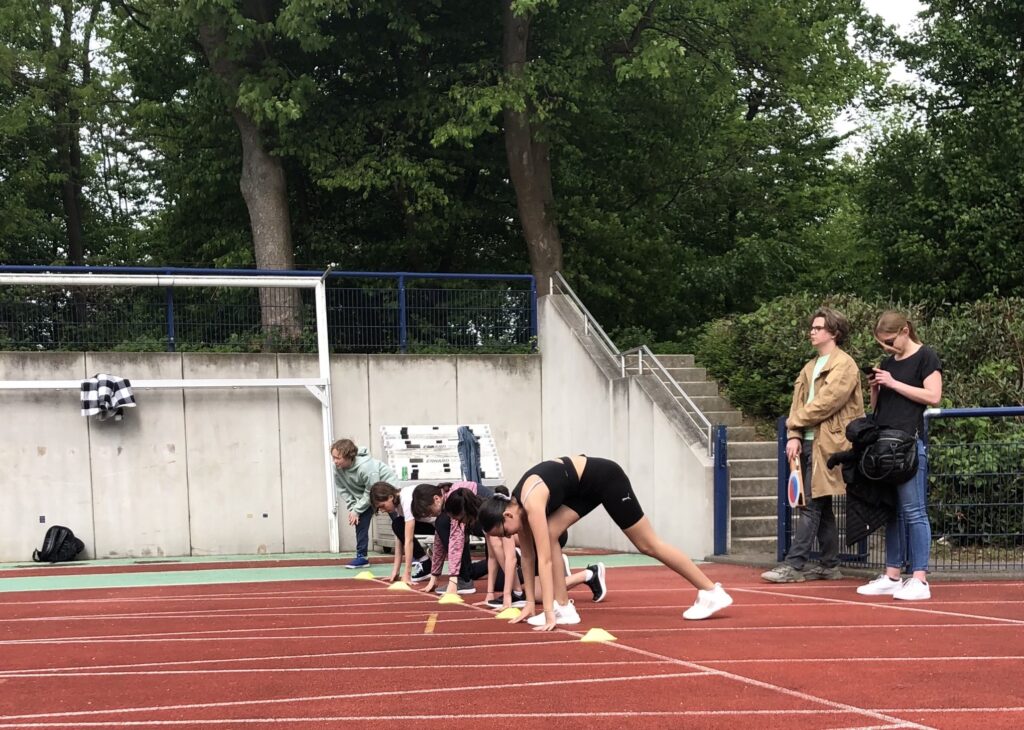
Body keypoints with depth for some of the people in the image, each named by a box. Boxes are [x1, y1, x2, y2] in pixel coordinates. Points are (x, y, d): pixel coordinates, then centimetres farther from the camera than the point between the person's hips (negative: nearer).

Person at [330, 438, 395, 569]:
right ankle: (361, 556, 0)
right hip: (365, 491, 6)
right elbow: (342, 490, -8)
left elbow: (371, 492, -30)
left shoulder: (365, 467, -40)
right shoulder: (338, 468, -21)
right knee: (360, 520, -6)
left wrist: (357, 510, -24)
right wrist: (352, 508, -16)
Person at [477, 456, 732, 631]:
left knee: (648, 544, 0)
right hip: (584, 486, 8)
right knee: (549, 533, -8)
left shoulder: (532, 502, -29)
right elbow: (528, 555, 4)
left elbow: (544, 559, -32)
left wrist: (548, 613, -32)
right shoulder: (516, 505, -4)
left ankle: (712, 592, 10)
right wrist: (530, 604, 5)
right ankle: (564, 607, -5)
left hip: (605, 478, -8)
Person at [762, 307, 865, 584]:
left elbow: (825, 404, -14)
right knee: (822, 507, 11)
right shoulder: (810, 367, 20)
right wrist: (794, 436, -1)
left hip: (826, 444, -8)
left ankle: (794, 565, -11)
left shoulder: (844, 365, -6)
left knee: (811, 505, -10)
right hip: (807, 442, 8)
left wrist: (795, 423, -5)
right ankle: (829, 565, 17)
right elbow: (798, 403, 13)